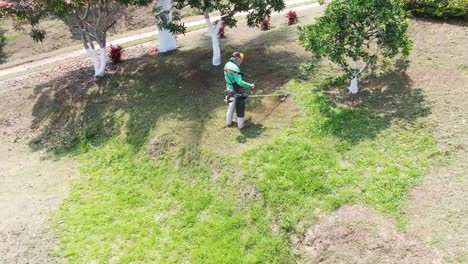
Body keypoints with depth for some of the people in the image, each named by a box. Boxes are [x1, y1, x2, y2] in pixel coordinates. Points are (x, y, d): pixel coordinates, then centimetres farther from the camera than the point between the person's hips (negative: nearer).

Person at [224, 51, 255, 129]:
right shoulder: (235, 68, -26)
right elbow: (239, 82, -28)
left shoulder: (227, 65, 1)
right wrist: (249, 85, -18)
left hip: (230, 89, 8)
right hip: (237, 91, -8)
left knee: (231, 106, 25)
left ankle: (228, 122, 36)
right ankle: (240, 124, 21)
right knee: (240, 108, 9)